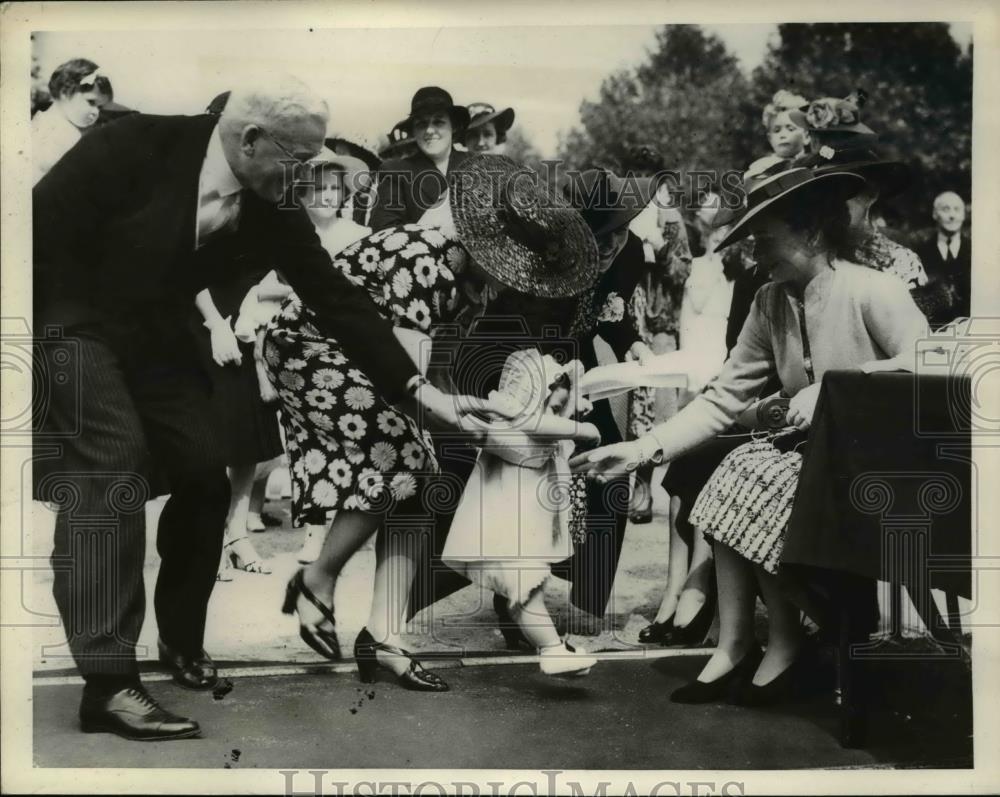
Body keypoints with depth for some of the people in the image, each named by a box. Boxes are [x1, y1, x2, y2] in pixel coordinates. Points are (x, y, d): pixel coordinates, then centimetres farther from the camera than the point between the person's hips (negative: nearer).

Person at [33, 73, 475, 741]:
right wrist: (50, 334, -15)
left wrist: (416, 388, -10)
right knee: (113, 459, -24)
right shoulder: (138, 146, -22)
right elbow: (43, 224, -17)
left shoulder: (274, 211, -7)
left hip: (154, 340, 6)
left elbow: (337, 299, -6)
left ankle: (182, 641, 24)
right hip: (72, 319, -6)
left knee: (205, 474, 0)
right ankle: (109, 684, -22)